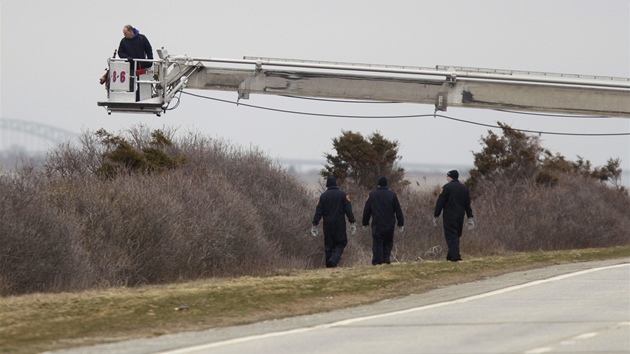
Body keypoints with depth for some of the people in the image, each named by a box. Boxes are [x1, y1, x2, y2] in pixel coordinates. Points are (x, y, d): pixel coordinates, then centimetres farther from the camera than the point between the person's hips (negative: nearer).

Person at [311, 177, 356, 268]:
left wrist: (315, 225, 3)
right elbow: (348, 210, -5)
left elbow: (318, 212, 1)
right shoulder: (343, 195, 0)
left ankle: (329, 264, 5)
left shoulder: (323, 196, 4)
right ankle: (334, 259, -20)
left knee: (328, 245, 9)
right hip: (340, 224, -2)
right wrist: (352, 223, -3)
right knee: (341, 243, 4)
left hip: (327, 225, 2)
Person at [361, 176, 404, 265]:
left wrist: (365, 223, 15)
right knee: (388, 243, 13)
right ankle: (386, 259, 2)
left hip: (377, 225, -1)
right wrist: (401, 224, 8)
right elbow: (398, 210, 3)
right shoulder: (392, 195, 1)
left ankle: (377, 261, -8)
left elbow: (366, 210, 6)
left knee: (377, 244, 0)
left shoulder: (372, 195, 2)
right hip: (389, 225, 1)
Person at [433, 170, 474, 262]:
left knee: (451, 236, -6)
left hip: (449, 216, -6)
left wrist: (436, 216, -3)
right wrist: (470, 217, 17)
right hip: (460, 216, 6)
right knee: (456, 236, 14)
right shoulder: (464, 188, 12)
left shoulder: (446, 187, -8)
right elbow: (468, 204, 14)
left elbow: (440, 203, -9)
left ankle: (455, 256, -16)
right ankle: (451, 256, 15)